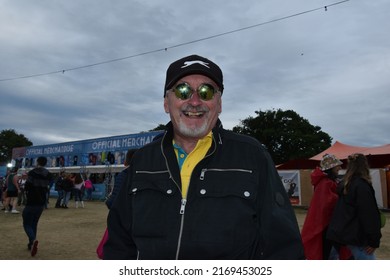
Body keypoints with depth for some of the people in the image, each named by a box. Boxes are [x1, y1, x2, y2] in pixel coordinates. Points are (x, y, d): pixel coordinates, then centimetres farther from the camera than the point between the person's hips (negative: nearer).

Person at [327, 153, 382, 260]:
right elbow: (369, 215, -17)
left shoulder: (343, 185, 11)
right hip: (358, 236, -8)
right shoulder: (362, 186, -15)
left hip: (344, 233, 8)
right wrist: (374, 241, -14)